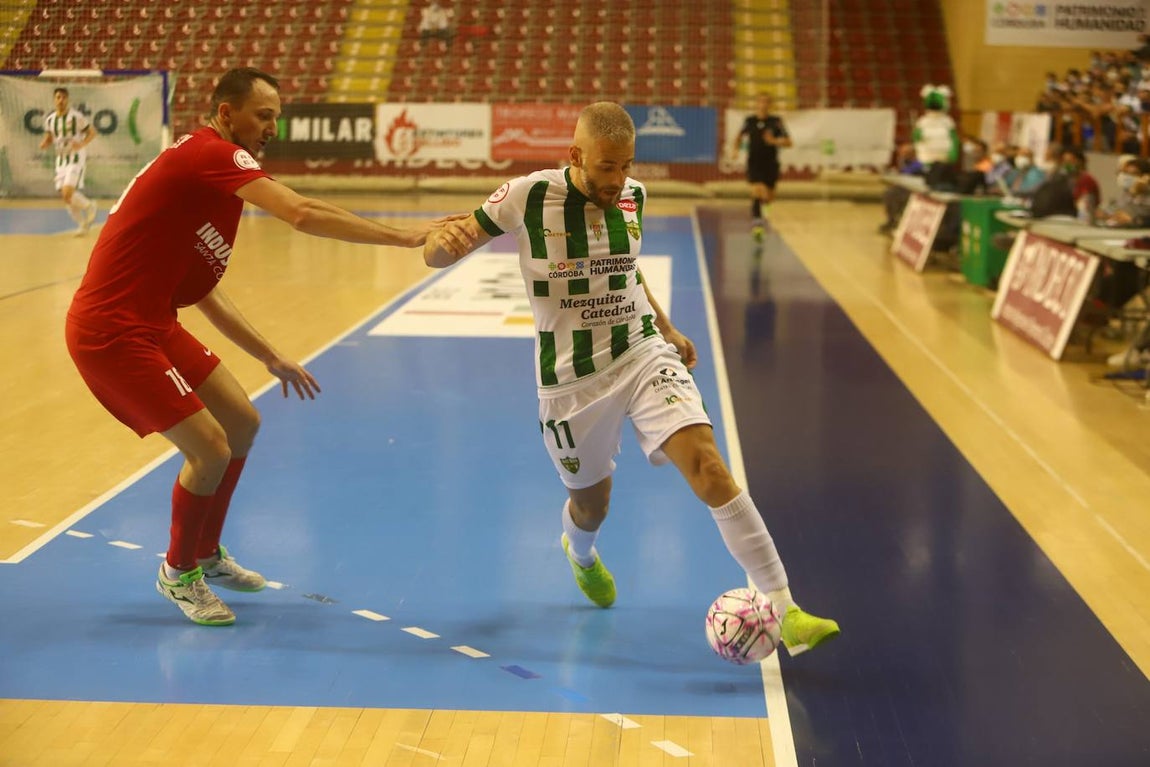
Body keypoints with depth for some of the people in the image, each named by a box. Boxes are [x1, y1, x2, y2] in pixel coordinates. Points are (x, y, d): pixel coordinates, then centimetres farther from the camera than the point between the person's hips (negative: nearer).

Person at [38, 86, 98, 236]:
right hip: (61, 159, 6)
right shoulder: (49, 119, 4)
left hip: (76, 158, -6)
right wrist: (44, 144, -7)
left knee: (68, 193, -20)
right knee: (65, 197, 6)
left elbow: (92, 132, -5)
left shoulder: (76, 116, -12)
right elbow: (49, 138, 16)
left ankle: (89, 206, 10)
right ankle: (82, 224, 24)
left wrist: (82, 144, -23)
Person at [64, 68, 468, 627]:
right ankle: (179, 571, 15)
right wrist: (403, 237, -28)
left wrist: (270, 357, 17)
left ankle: (207, 554, 32)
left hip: (153, 325, 10)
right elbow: (302, 214, -30)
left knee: (243, 424, 14)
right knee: (210, 449, -10)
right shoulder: (210, 154, -15)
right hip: (111, 333, -10)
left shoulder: (206, 172, 15)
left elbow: (202, 292, 19)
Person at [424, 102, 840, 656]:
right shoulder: (528, 196, -14)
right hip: (572, 379, -2)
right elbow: (435, 255, -10)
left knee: (708, 468, -18)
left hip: (644, 356, 2)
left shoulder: (632, 196, -1)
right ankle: (580, 552, 56)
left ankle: (785, 611, -16)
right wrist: (445, 242, -34)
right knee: (592, 505, 15)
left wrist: (666, 327, 20)